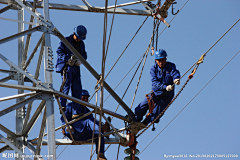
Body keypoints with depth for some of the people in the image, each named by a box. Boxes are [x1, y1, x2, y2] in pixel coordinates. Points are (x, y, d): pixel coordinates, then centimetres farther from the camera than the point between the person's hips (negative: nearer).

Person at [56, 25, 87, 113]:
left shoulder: (81, 44, 19)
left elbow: (84, 55, 15)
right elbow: (59, 51, -7)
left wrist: (80, 60, -8)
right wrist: (68, 58, -21)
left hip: (76, 68, 6)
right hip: (66, 66, -6)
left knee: (77, 89, 2)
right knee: (66, 85, -17)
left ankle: (76, 109, 6)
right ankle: (62, 106, -17)